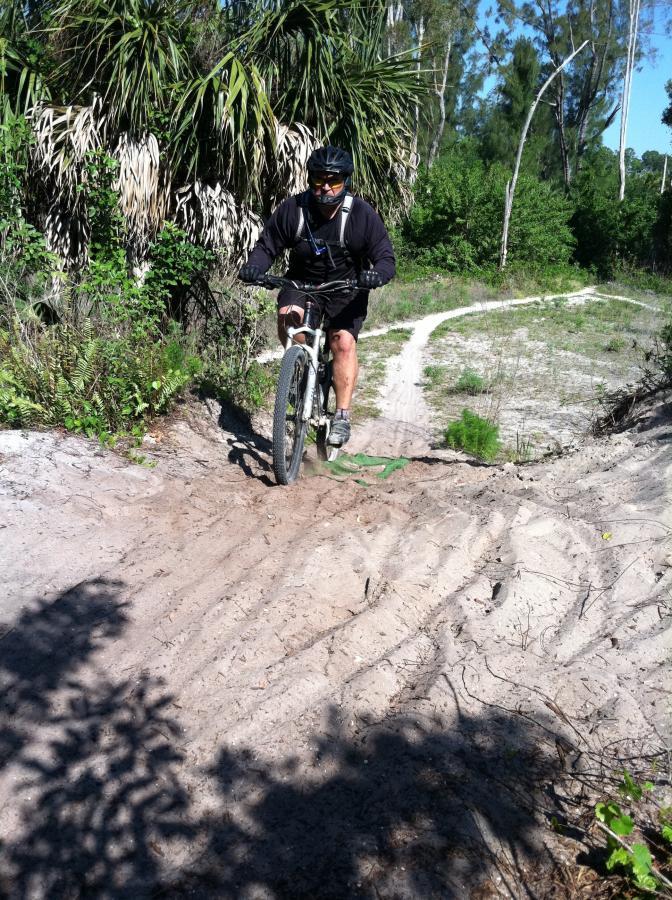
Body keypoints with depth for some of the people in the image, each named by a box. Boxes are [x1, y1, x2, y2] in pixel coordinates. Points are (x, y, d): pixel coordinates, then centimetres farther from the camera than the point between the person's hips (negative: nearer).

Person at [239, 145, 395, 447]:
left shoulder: (362, 214, -16)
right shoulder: (292, 209, -12)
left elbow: (385, 257, -16)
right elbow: (267, 245, -5)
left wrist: (376, 275, -39)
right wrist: (254, 266, -27)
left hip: (345, 288, -1)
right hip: (301, 281, 2)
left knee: (344, 341, -21)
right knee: (287, 316, -29)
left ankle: (342, 416, -14)